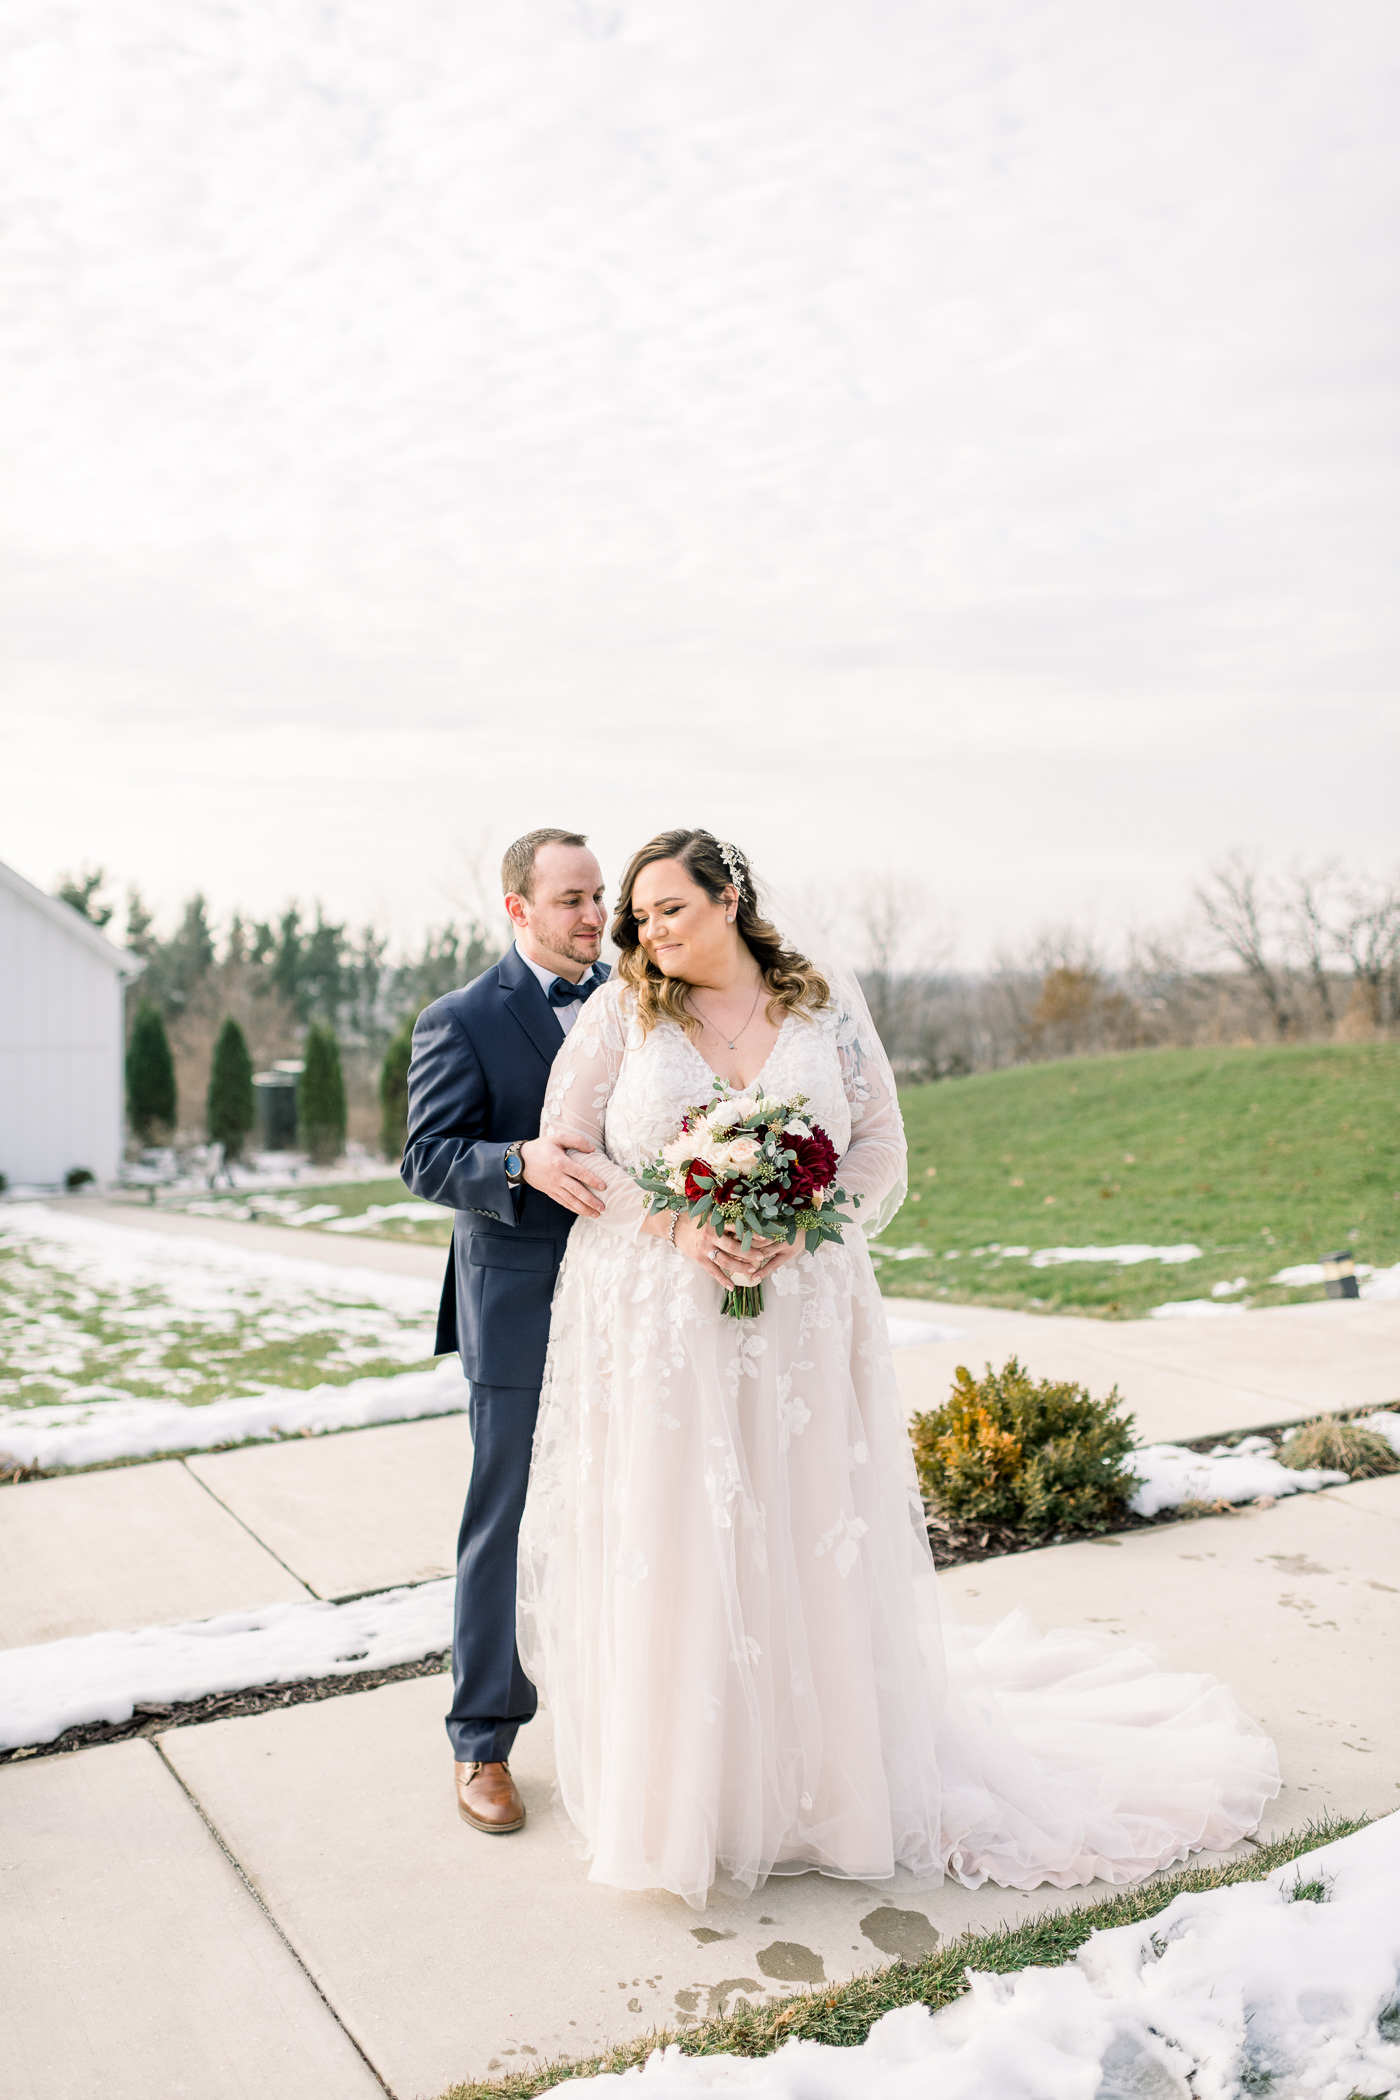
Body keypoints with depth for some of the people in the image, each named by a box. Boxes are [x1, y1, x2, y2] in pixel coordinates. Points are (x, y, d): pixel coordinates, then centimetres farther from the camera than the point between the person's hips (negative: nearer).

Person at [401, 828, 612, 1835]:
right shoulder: (460, 1021, -7)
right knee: (507, 1526, 6)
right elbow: (428, 1158, -13)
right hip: (521, 1312, -5)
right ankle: (483, 1743, 22)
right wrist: (524, 1162, -31)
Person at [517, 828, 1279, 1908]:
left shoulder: (828, 1008, 2)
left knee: (807, 1543, 7)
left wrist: (795, 1227, -13)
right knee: (667, 1550, 4)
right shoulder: (620, 1013, 1)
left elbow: (879, 1145, 3)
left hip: (800, 1314, 1)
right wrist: (676, 1223, -13)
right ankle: (679, 1796, 22)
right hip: (655, 1322, 0)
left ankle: (821, 1779, 28)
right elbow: (567, 1150, 1)